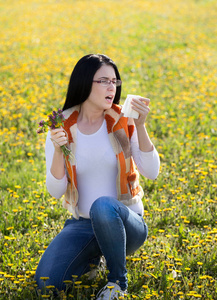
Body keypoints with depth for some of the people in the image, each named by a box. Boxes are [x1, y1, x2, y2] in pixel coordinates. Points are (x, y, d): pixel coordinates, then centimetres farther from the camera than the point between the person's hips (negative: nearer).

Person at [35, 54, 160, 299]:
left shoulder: (123, 122, -5)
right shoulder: (62, 128, -4)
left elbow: (151, 172, -16)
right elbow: (56, 191, -9)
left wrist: (140, 126, -26)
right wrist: (58, 151, -25)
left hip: (126, 222, -2)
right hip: (82, 224, 2)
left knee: (103, 206, -38)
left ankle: (118, 280, -13)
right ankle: (93, 255, 14)